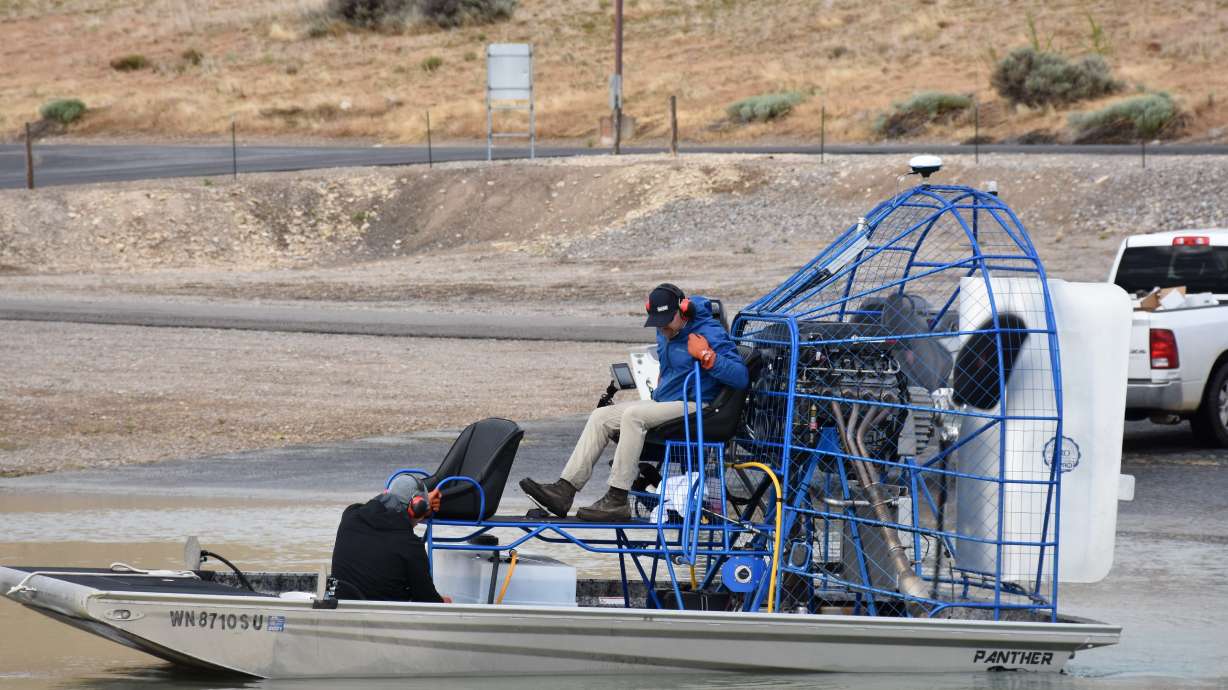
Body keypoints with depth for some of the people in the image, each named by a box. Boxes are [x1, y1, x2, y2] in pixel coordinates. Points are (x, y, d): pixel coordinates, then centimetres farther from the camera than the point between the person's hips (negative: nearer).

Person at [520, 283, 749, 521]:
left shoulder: (710, 333, -14)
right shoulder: (666, 331, 13)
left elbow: (741, 377, -22)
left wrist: (706, 355, -30)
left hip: (693, 409, -9)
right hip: (663, 403, 9)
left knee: (633, 415, -31)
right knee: (601, 416, -3)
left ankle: (617, 500, -33)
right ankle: (564, 490, -12)